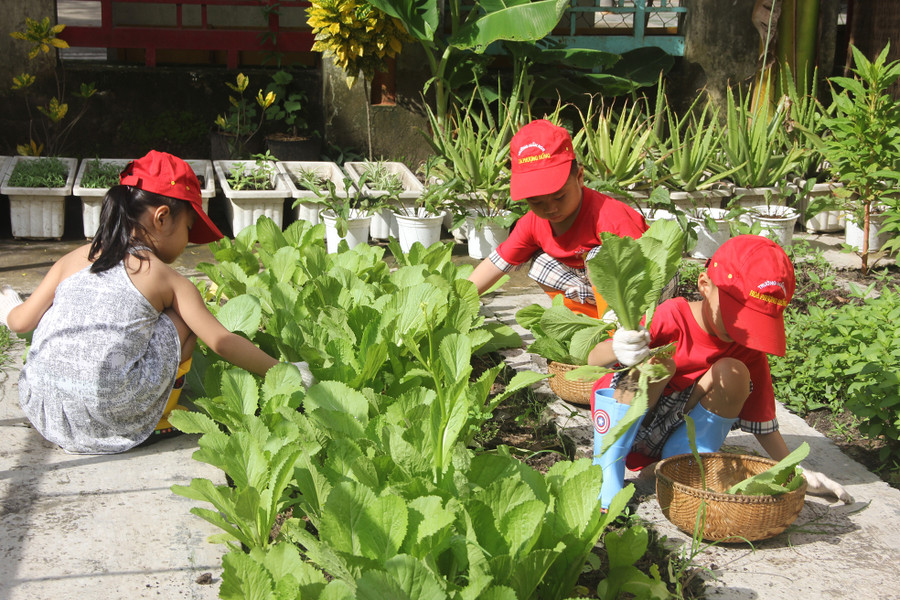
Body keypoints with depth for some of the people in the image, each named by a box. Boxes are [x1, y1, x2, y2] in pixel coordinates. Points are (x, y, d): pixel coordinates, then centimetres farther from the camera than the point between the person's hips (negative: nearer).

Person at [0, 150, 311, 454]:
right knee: (183, 318, 9)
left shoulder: (73, 260, 12)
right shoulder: (166, 279, 1)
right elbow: (223, 343, 2)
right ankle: (161, 420, 17)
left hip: (41, 412, 5)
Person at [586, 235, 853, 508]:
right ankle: (607, 469, -22)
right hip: (622, 426, -3)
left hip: (683, 437, 3)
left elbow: (763, 423, 1)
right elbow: (593, 360, -23)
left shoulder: (749, 351, -8)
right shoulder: (671, 317, -22)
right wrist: (617, 349, -45)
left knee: (733, 373, -19)